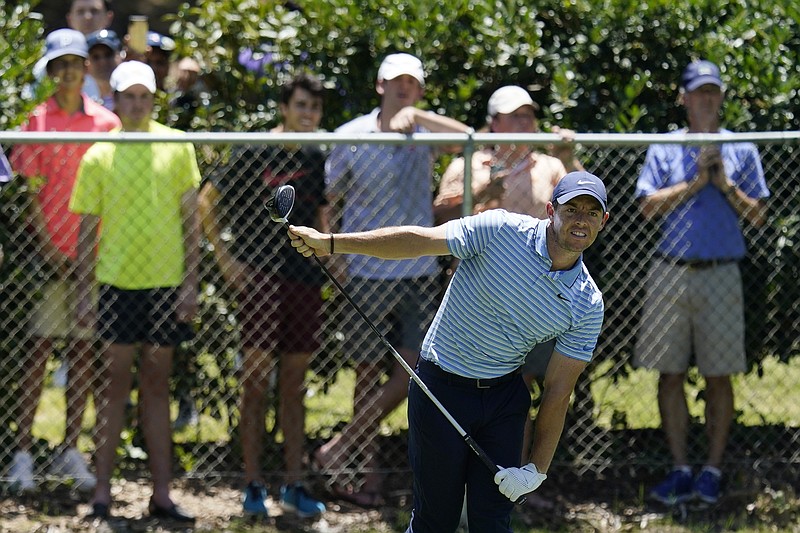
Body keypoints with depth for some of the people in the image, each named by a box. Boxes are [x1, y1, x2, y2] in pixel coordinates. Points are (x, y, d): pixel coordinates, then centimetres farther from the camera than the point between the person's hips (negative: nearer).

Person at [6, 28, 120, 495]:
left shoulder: (107, 122, 7)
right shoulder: (35, 119, -1)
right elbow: (27, 188, -3)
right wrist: (46, 247, -11)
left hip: (94, 253, 3)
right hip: (48, 252, -3)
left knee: (85, 350, 5)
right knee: (40, 348, -3)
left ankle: (71, 450, 11)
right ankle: (23, 452, -1)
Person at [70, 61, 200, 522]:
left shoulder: (177, 146, 3)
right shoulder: (98, 156, 1)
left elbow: (191, 218, 4)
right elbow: (88, 228, 4)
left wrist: (191, 282, -1)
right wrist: (85, 290, -1)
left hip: (167, 283, 1)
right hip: (118, 281, -1)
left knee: (157, 385, 8)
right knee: (116, 383, 0)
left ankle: (162, 492, 10)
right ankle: (102, 490, 4)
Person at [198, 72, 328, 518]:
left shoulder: (317, 159, 10)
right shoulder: (255, 154, -5)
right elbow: (207, 201, -2)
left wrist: (327, 259, 13)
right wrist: (225, 258, -6)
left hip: (305, 280, 5)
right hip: (259, 278, -5)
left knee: (295, 385, 8)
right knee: (257, 382, -2)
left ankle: (295, 484, 13)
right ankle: (253, 486, 3)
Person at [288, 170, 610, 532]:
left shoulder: (588, 305, -6)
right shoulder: (501, 230, -14)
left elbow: (558, 391, -3)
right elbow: (418, 241, -12)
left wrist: (537, 469, -7)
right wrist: (330, 243, -16)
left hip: (504, 397, 3)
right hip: (441, 389, -3)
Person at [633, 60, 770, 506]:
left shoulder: (742, 150, 9)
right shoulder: (664, 150, 9)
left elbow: (758, 215, 5)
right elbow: (648, 206, -2)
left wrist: (727, 186, -9)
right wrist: (696, 182, -9)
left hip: (720, 274, -1)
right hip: (670, 272, 1)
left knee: (719, 377, 0)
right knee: (670, 374, 1)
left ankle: (713, 470, 7)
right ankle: (681, 470, 7)